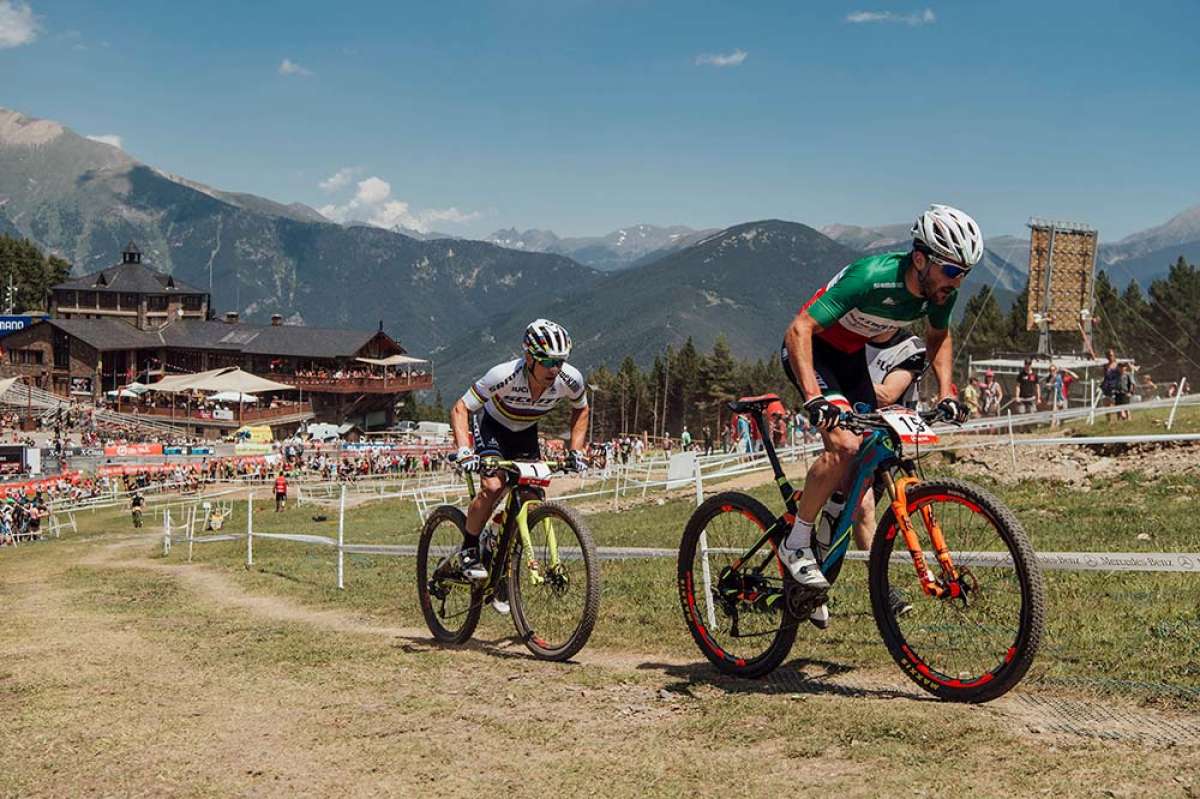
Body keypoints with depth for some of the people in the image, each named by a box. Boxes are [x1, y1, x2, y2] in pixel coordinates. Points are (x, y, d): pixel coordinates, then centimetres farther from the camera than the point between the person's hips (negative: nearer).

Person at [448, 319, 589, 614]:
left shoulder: (571, 380, -26)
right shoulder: (505, 375, -37)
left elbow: (580, 410, -2)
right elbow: (460, 409, -28)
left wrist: (576, 449, -11)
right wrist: (464, 451, -41)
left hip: (525, 434, 4)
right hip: (491, 426, -4)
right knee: (493, 486, -28)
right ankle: (468, 550, -5)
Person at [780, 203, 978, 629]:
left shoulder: (940, 290, -13)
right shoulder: (871, 277, -34)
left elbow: (938, 337, 11)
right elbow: (799, 330, -37)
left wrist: (945, 393, -2)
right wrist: (813, 398, -46)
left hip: (851, 357, 7)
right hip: (809, 352, -7)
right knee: (845, 445, -26)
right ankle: (795, 544, -11)